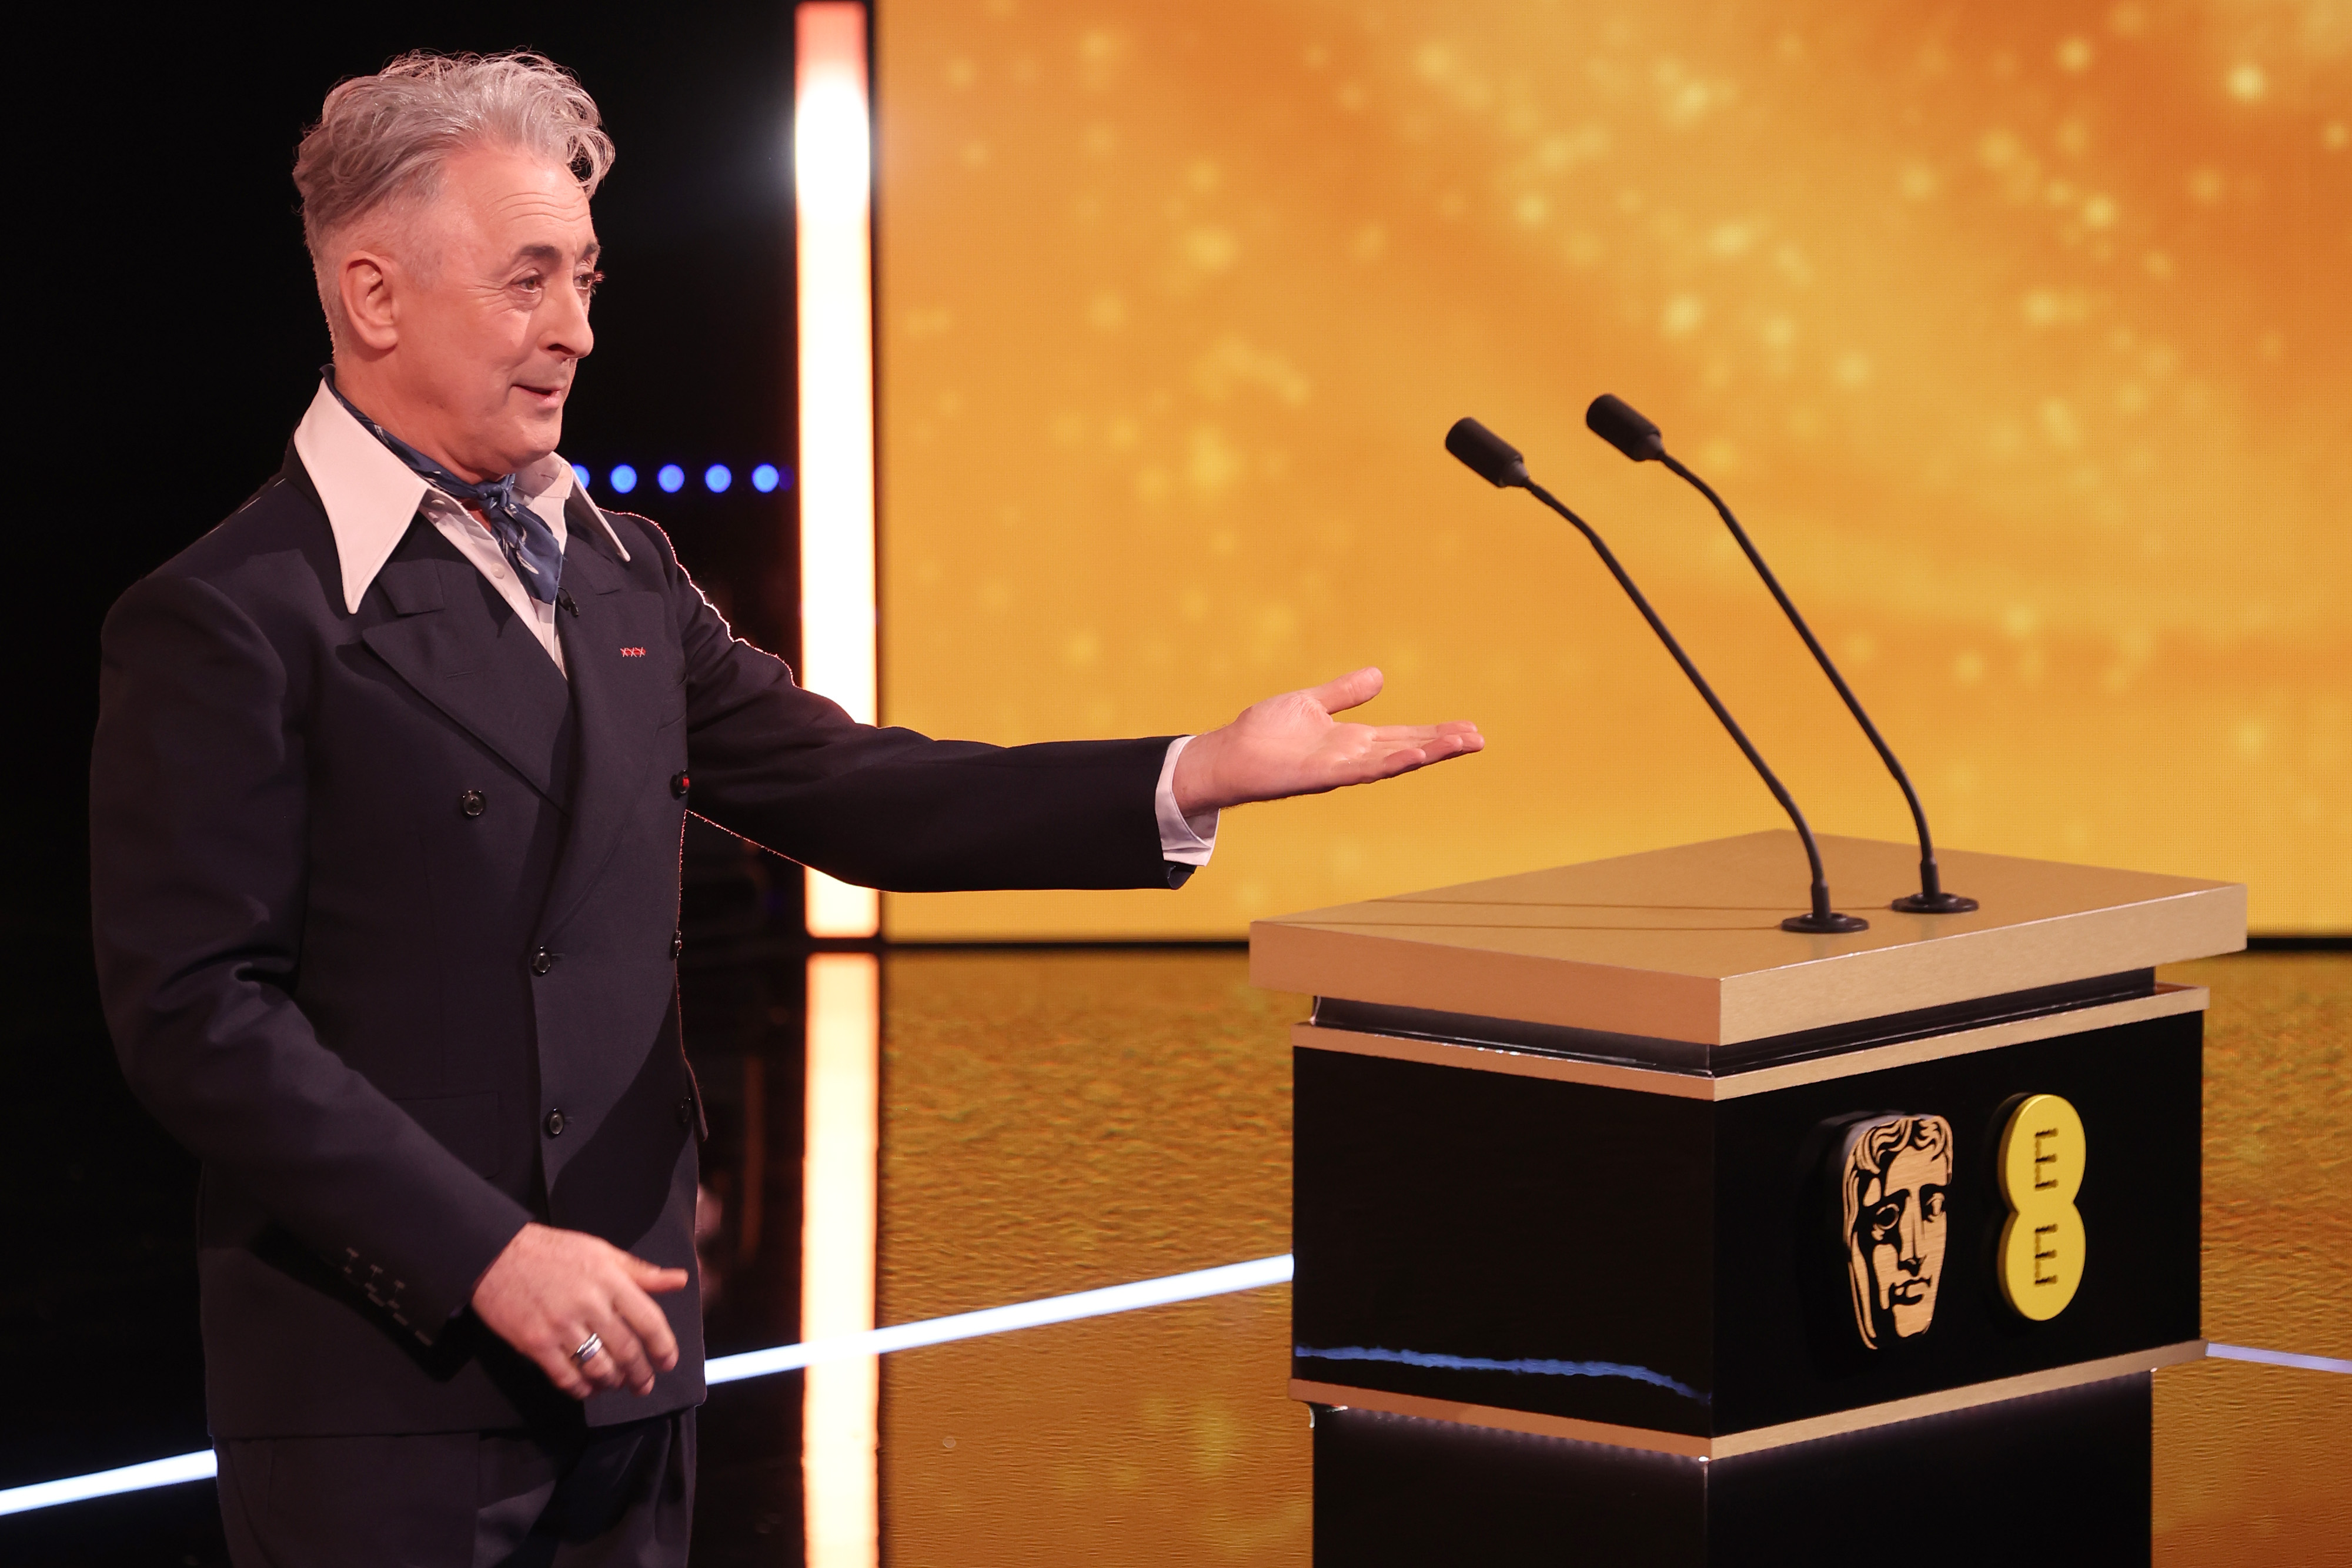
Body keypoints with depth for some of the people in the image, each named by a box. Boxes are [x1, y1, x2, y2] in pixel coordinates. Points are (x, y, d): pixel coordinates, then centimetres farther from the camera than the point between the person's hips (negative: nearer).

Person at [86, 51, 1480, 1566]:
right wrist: (489, 1254, -19)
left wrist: (1198, 775, -6)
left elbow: (847, 790, 7)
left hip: (621, 1360, 7)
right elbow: (196, 1014, -14)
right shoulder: (228, 622, -10)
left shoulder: (622, 573, 13)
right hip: (381, 1404, -7)